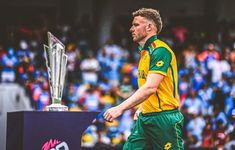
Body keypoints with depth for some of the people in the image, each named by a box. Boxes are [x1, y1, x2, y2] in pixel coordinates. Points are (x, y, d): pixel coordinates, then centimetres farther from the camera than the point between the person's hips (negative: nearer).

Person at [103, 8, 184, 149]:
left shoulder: (161, 50, -15)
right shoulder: (144, 52, 15)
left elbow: (150, 88, -26)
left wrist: (120, 108, -30)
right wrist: (141, 108, 15)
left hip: (164, 118, -9)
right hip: (144, 118, 9)